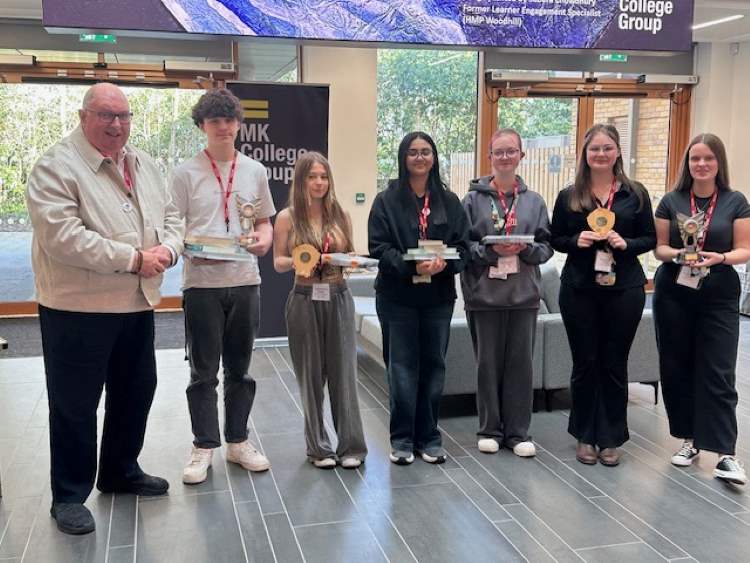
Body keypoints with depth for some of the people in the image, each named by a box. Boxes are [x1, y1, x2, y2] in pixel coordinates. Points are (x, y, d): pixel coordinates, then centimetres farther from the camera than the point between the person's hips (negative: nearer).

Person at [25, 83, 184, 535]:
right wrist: (133, 258, -21)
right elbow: (62, 237, -22)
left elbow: (170, 215, 13)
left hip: (138, 304, 7)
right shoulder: (56, 167, -12)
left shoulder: (145, 165, 11)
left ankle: (121, 471, 36)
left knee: (136, 390, 17)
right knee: (75, 404, 4)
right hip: (78, 309, -7)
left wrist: (168, 249, -11)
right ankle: (69, 495, 19)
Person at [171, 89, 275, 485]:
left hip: (245, 280, 3)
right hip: (201, 282, -3)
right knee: (203, 372, 6)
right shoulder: (186, 173, 0)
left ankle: (237, 441, 27)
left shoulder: (254, 171, 9)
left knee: (240, 369, 13)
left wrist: (263, 240, -6)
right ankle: (204, 447, 20)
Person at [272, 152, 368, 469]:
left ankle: (351, 446, 12)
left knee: (343, 371, 2)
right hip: (305, 300, -1)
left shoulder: (341, 215, 5)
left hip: (338, 299, 2)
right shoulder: (287, 218, -1)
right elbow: (278, 263, 1)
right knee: (311, 374, 6)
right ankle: (319, 447, 18)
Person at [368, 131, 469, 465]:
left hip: (439, 296, 3)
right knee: (402, 367, 2)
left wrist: (444, 262, -17)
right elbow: (378, 247, -7)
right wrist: (411, 265, -22)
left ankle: (429, 437, 19)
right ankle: (402, 439, 13)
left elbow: (463, 245, 4)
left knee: (433, 366, 8)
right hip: (398, 296, -2)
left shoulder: (449, 202, 9)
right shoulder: (386, 200, 1)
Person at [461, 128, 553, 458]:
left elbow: (546, 247, 6)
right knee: (488, 363, 6)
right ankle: (490, 430, 19)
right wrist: (490, 250, -17)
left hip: (524, 294, 2)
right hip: (484, 294, -2)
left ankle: (518, 431, 17)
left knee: (520, 362, 5)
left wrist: (525, 249, -13)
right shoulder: (474, 199, 2)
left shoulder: (534, 201, 9)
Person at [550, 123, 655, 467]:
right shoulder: (569, 196, 4)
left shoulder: (635, 194, 3)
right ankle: (585, 436, 20)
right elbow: (555, 239, 7)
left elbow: (650, 238, 5)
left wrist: (626, 244, -14)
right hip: (579, 290, 0)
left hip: (624, 290, 0)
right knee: (584, 363, 7)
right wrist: (576, 241, -13)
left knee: (615, 364, 7)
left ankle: (611, 438, 19)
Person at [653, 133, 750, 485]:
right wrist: (679, 254, -16)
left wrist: (719, 258, -19)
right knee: (677, 368, 6)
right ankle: (689, 439, 20)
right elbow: (659, 247, 5)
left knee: (718, 373, -5)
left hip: (719, 296, -2)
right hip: (674, 294, 2)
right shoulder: (671, 201, 5)